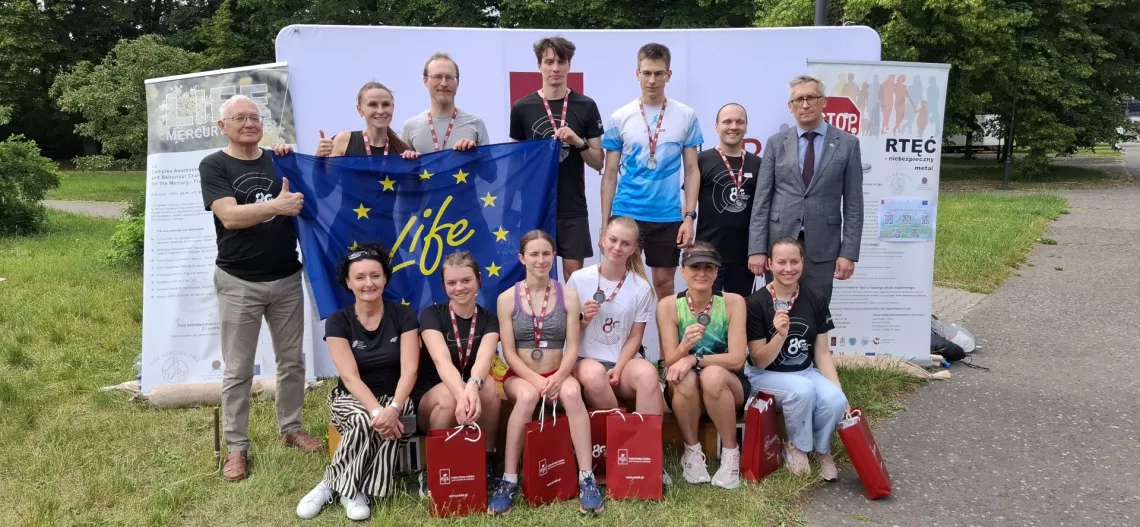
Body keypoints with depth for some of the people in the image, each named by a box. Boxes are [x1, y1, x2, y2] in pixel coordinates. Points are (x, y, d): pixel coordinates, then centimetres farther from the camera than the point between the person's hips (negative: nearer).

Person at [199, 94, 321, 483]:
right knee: (238, 370, 4)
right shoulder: (213, 166, -3)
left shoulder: (281, 160, 8)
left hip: (287, 278, 4)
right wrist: (276, 206, -23)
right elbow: (230, 216, -15)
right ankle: (236, 447, 15)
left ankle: (291, 428, 29)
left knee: (292, 360, 13)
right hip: (238, 283, -3)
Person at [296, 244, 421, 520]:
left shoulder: (403, 315, -5)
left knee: (391, 424, -34)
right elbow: (350, 376, -15)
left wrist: (393, 408, -31)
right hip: (352, 398, 0)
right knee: (364, 421, -35)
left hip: (395, 396, 0)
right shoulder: (338, 321, -5)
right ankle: (352, 490, -14)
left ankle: (335, 486, -18)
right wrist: (376, 410, -32)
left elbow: (409, 369, -12)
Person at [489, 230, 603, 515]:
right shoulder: (507, 298, -1)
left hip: (557, 374, 1)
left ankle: (587, 479, -30)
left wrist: (558, 377, -22)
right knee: (528, 395, -36)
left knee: (572, 392, -34)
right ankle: (509, 481, -28)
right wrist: (536, 380, -20)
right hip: (520, 376, -1)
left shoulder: (568, 296, 2)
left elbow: (572, 347, -3)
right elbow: (509, 352, -5)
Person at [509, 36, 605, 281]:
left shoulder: (586, 106, 1)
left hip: (573, 208, 0)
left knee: (574, 273, 3)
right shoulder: (522, 107, 2)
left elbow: (599, 163, 3)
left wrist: (578, 142, -15)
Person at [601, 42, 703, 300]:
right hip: (625, 214, 0)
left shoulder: (686, 116, 1)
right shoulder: (620, 118, 1)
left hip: (668, 217, 0)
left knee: (664, 283, 10)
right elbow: (610, 174, 4)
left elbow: (691, 170, 4)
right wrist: (605, 223, 1)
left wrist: (689, 216, -4)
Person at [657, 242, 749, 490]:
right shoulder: (668, 305, -10)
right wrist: (685, 346, -36)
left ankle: (731, 452, -12)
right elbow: (671, 362, -14)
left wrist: (694, 359, -29)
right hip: (685, 394, 1)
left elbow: (736, 358, -17)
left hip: (727, 386, 0)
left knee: (712, 375, -34)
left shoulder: (733, 302, -11)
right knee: (685, 379, -33)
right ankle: (692, 451, -8)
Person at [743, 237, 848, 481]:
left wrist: (839, 391, -10)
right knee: (803, 389, -34)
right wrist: (780, 335, -31)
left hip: (806, 372, 4)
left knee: (835, 400, -27)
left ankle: (822, 449, 5)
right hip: (767, 375, -4)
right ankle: (797, 447, -5)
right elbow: (759, 362, -13)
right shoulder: (756, 303, -15)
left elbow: (822, 353, 2)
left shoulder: (814, 301, -2)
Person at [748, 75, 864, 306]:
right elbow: (761, 200, 3)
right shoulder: (776, 143, 6)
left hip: (822, 247, -1)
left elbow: (853, 204, 2)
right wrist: (757, 248, -5)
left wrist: (849, 253, -5)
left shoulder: (847, 144, 4)